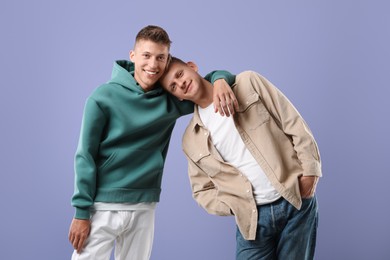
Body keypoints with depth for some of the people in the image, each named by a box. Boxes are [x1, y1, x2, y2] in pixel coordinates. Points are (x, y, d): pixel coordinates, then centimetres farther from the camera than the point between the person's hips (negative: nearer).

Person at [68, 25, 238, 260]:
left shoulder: (170, 99, 2)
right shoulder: (104, 97, -8)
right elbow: (86, 156, -7)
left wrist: (220, 80, -14)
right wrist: (81, 211, -9)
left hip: (144, 208, 4)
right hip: (103, 206, -3)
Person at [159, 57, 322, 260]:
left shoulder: (248, 83, 1)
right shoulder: (192, 140, 6)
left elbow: (294, 124, 0)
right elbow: (202, 190, 10)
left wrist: (309, 171, -8)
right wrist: (236, 207, -6)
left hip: (297, 200, -1)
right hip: (253, 218, 2)